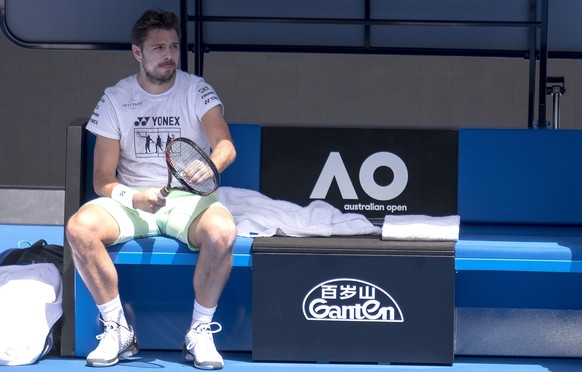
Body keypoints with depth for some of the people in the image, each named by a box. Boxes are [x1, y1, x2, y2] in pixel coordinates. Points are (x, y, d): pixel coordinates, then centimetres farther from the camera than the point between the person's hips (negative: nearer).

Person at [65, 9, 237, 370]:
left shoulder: (196, 90, 0)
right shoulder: (116, 99, 3)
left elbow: (226, 146, -17)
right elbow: (103, 179, 0)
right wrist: (135, 198, -21)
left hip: (188, 200, -1)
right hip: (131, 199, 1)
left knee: (222, 232, -36)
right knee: (80, 227, -30)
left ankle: (200, 332, -16)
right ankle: (117, 329, -13)